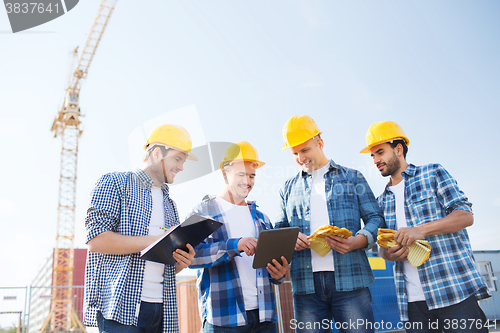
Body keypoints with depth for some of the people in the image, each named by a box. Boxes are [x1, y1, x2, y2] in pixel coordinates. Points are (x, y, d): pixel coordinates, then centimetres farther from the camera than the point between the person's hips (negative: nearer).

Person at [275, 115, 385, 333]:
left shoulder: (352, 178, 13)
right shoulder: (289, 188, 20)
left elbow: (376, 218, 8)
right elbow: (279, 230, 18)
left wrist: (358, 241, -13)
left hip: (350, 281, -2)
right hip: (306, 284, 2)